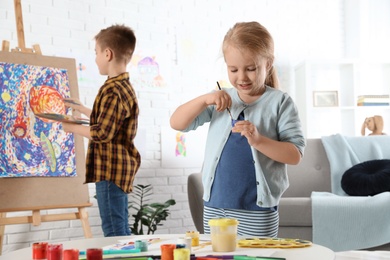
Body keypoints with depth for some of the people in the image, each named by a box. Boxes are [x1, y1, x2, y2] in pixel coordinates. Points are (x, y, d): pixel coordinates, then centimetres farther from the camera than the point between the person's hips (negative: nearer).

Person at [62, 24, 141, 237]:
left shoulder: (112, 91, -18)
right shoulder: (124, 86, 14)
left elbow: (102, 133, -23)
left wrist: (72, 128, -9)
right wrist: (82, 109, 31)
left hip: (111, 169, -11)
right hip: (119, 167, 11)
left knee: (113, 230, -7)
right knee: (121, 229, 14)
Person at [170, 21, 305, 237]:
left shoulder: (279, 103, -1)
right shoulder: (221, 100, 10)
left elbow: (295, 155, -7)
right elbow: (177, 123, 4)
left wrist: (259, 140, -22)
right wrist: (204, 99, -11)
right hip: (215, 206, 4)